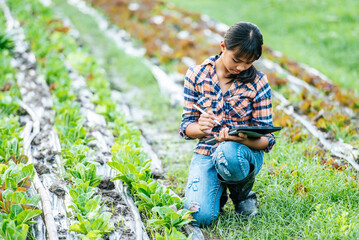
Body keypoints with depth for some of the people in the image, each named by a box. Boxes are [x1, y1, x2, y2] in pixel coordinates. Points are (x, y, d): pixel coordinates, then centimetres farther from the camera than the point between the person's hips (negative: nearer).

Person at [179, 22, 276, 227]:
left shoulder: (258, 83, -5)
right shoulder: (196, 75, -3)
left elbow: (266, 138, -6)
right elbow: (187, 127, 0)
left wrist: (243, 138, -30)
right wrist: (199, 128, -25)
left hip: (246, 151, -1)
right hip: (205, 152, 1)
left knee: (227, 153, -40)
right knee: (199, 217, -23)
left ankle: (243, 194, -4)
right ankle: (219, 192, 15)